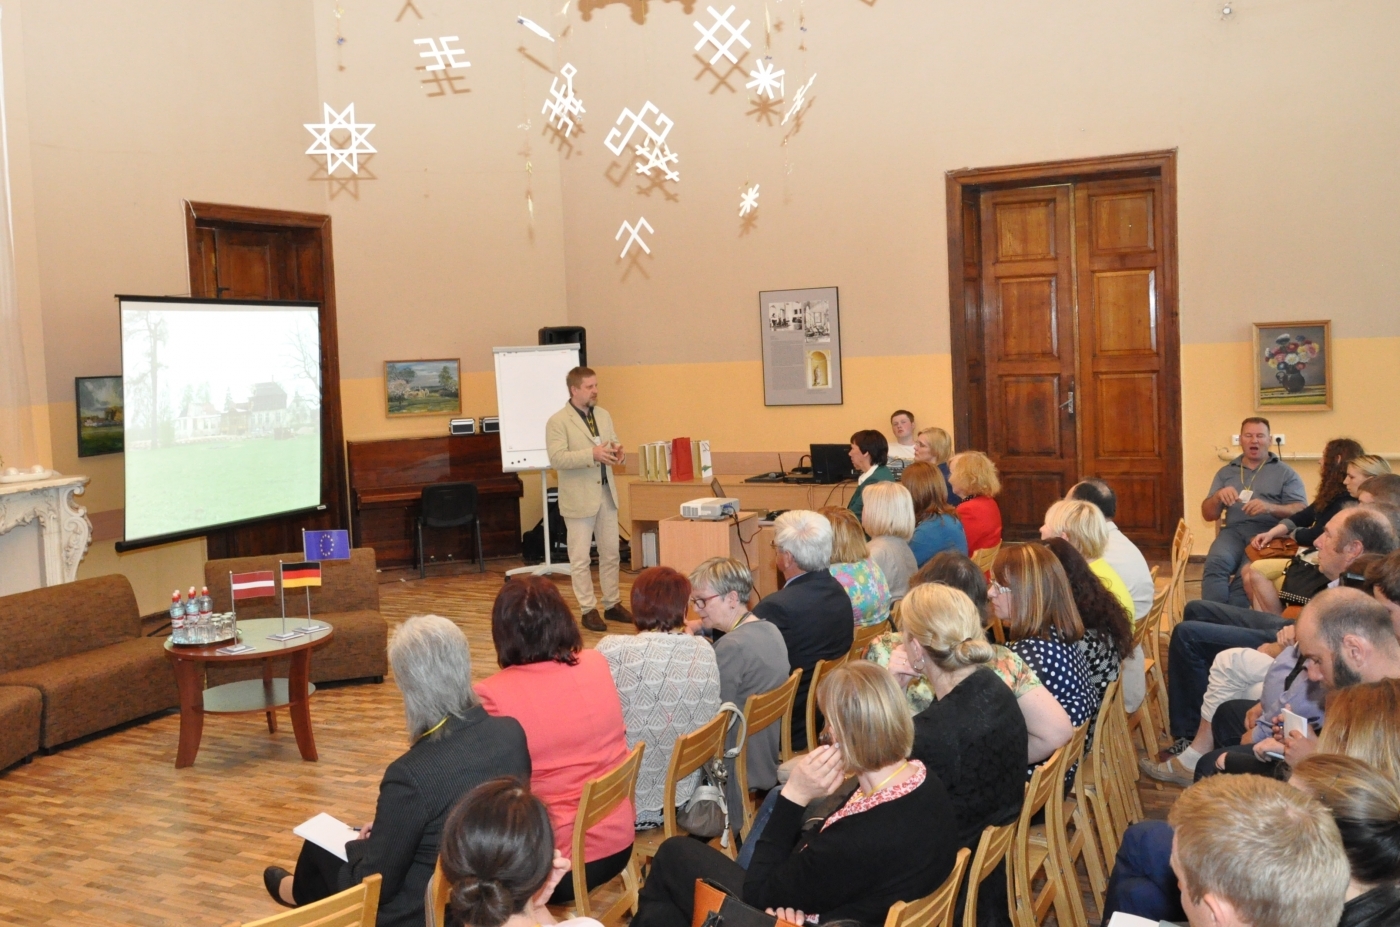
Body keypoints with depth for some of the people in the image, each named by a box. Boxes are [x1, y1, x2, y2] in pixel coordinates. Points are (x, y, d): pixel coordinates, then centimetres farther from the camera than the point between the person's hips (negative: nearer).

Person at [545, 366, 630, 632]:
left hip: (606, 494, 6)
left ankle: (612, 604, 24)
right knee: (581, 558, 2)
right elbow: (556, 459, -20)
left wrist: (618, 453, -8)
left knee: (611, 553, 12)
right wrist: (592, 454, -28)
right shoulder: (558, 421, -10)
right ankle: (588, 610, 10)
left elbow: (614, 444, 17)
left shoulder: (604, 416, 10)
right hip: (579, 498, -6)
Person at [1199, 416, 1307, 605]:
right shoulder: (1225, 472, 22)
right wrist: (1218, 497, -4)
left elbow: (1301, 511, 2)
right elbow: (1208, 515, 19)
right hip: (1234, 530, 2)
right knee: (1215, 563, -33)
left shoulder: (1285, 473, 15)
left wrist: (1271, 507, -17)